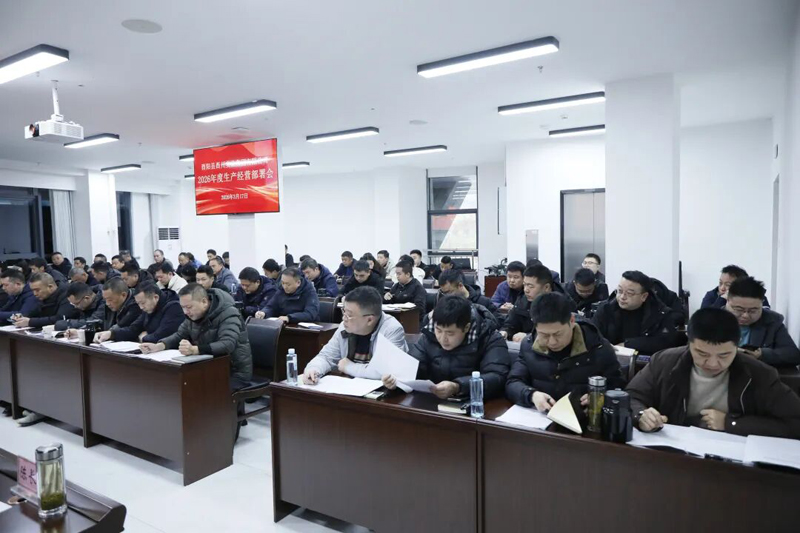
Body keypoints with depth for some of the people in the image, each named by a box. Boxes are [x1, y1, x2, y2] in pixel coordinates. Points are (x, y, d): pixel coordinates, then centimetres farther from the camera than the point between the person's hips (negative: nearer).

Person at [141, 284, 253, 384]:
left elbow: (227, 344, -35)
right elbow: (180, 335, 12)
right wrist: (159, 346, -10)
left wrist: (194, 350, -47)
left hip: (234, 373, -7)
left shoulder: (229, 315, -21)